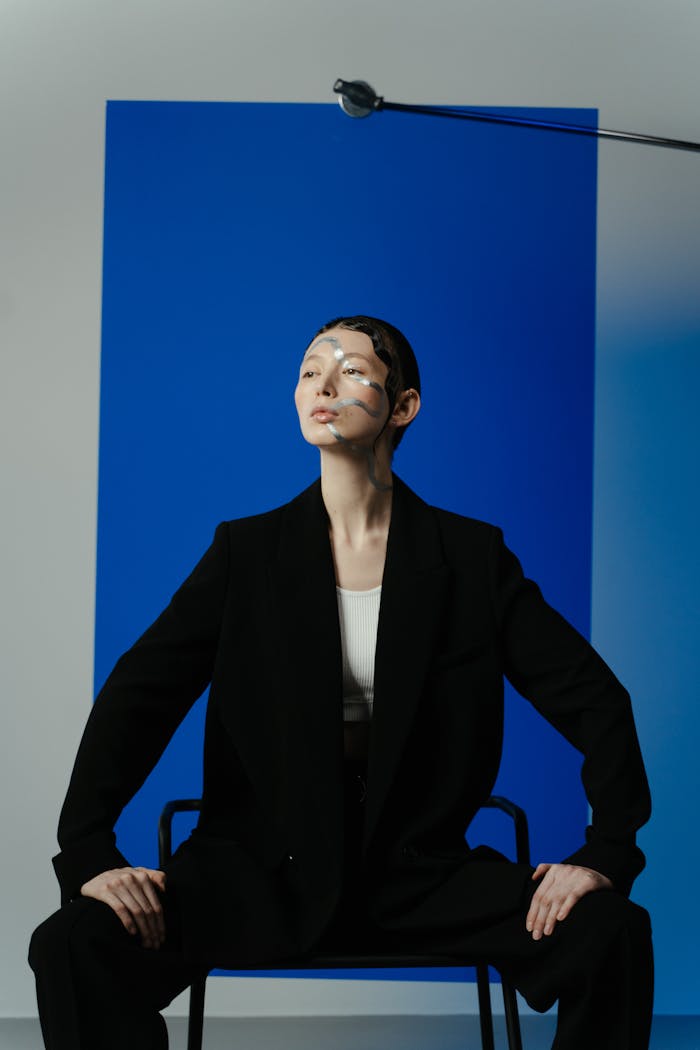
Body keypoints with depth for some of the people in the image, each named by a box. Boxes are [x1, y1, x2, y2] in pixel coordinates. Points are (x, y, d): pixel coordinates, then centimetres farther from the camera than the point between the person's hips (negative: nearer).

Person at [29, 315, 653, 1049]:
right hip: (267, 863, 0)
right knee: (77, 944, -26)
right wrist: (88, 852, -17)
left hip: (419, 870, 0)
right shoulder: (247, 553, 5)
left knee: (610, 933, -25)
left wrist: (606, 852, -12)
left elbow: (593, 698, 2)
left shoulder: (471, 556, 4)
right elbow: (138, 694, -2)